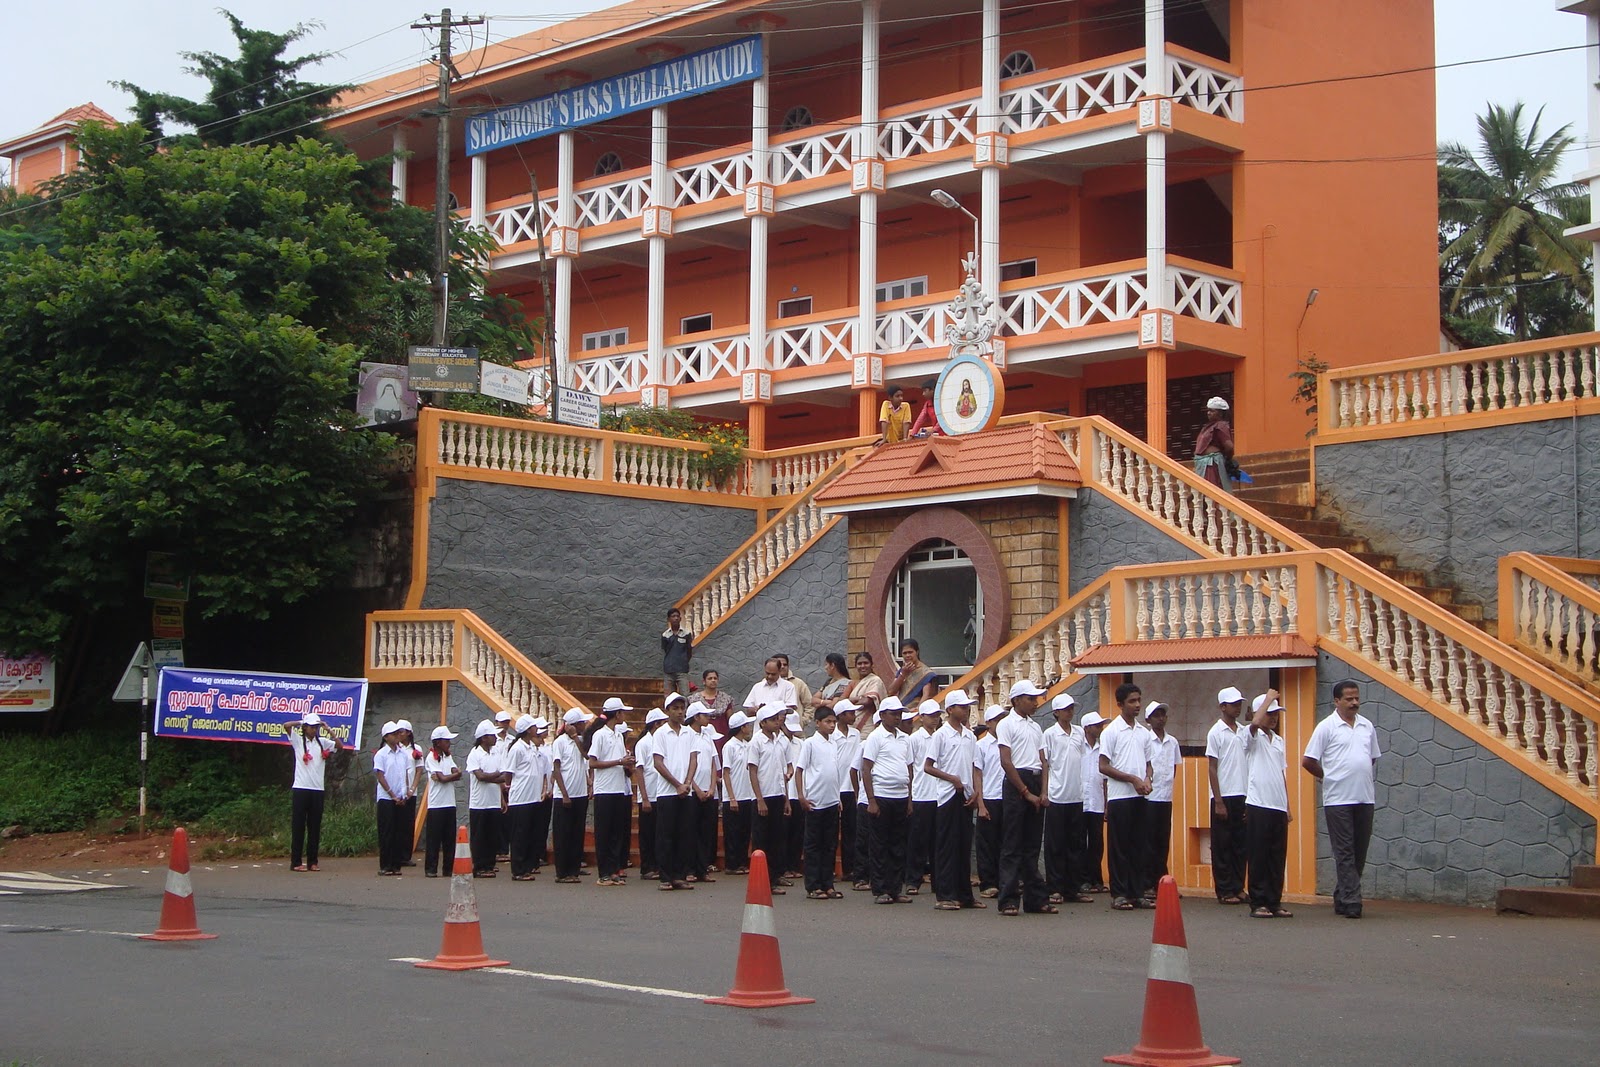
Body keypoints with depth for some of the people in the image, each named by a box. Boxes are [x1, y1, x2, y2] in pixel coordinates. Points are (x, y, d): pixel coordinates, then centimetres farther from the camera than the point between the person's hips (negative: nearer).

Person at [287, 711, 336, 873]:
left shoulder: (322, 742, 12)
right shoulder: (298, 740, 1)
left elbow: (339, 746, 5)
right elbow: (286, 725, -12)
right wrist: (303, 722, -2)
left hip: (318, 790, 4)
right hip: (301, 788, -4)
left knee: (315, 827, 6)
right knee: (298, 826, -1)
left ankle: (312, 861, 12)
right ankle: (296, 862, 1)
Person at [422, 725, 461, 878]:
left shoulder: (448, 756, 14)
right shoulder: (431, 758, -7)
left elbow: (458, 776, 2)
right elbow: (443, 778, -15)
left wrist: (444, 777, -15)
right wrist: (455, 774, 0)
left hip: (450, 803, 6)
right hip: (436, 804, -6)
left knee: (450, 837, 6)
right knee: (433, 838, -2)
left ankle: (449, 868, 11)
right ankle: (430, 869, 2)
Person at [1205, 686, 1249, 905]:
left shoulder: (1244, 732, 11)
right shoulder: (1216, 732, -4)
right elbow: (1212, 769, -6)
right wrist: (1218, 801, -11)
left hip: (1243, 796, 5)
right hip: (1224, 797, -5)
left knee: (1240, 845, 7)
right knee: (1222, 845, 0)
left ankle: (1238, 888, 13)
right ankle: (1224, 891, 4)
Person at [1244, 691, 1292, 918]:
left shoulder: (1279, 740, 19)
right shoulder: (1253, 737, -2)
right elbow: (1255, 722, -28)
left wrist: (1288, 806, 18)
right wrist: (1268, 698, -15)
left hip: (1279, 806, 6)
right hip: (1258, 805, -6)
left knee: (1278, 857, 7)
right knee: (1258, 857, -3)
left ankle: (1275, 902, 12)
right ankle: (1258, 903, 1)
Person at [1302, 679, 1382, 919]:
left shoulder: (1368, 726, 12)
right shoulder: (1327, 727, -5)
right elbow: (1308, 761, -4)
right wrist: (1328, 777, 6)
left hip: (1365, 798, 6)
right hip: (1338, 799, -6)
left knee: (1359, 853, 9)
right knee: (1345, 853, -5)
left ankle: (1341, 899, 19)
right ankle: (1351, 902, -7)